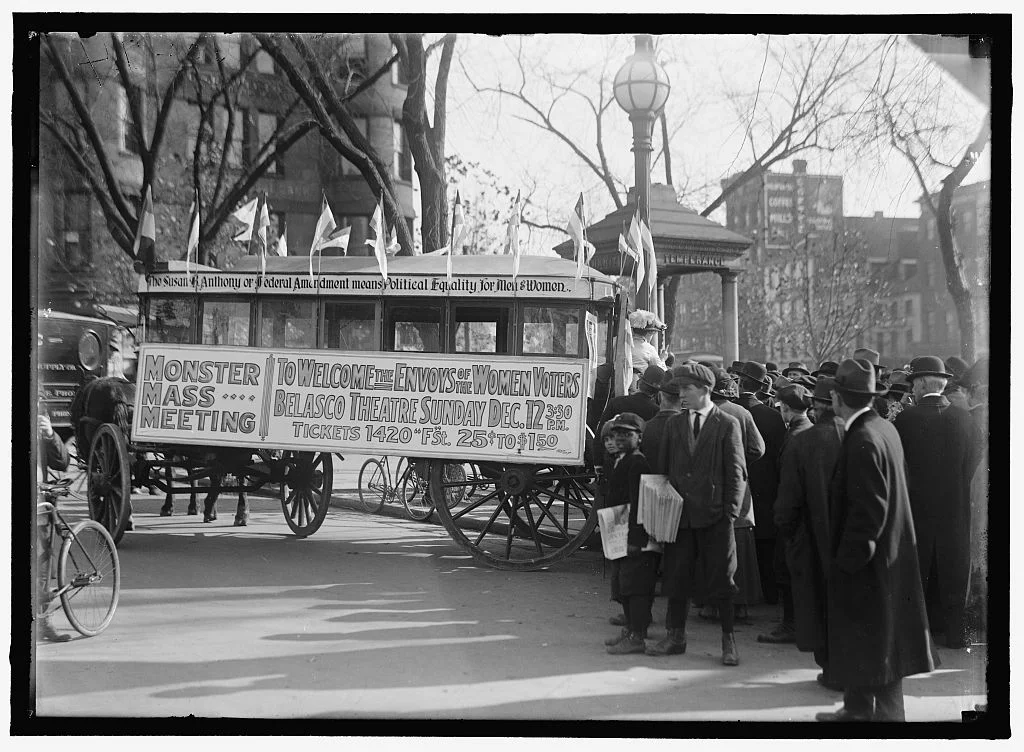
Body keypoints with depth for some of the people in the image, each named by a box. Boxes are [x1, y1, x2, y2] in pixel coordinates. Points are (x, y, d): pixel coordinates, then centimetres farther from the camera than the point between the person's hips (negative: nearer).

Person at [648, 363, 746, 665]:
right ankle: (675, 636, 19)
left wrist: (730, 512, -10)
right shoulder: (674, 425, 11)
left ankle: (729, 640, 12)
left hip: (714, 516, -4)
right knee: (676, 577, 8)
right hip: (679, 513, 4)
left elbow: (736, 473, -3)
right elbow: (663, 467, 13)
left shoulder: (728, 425, -2)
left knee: (720, 578, 2)